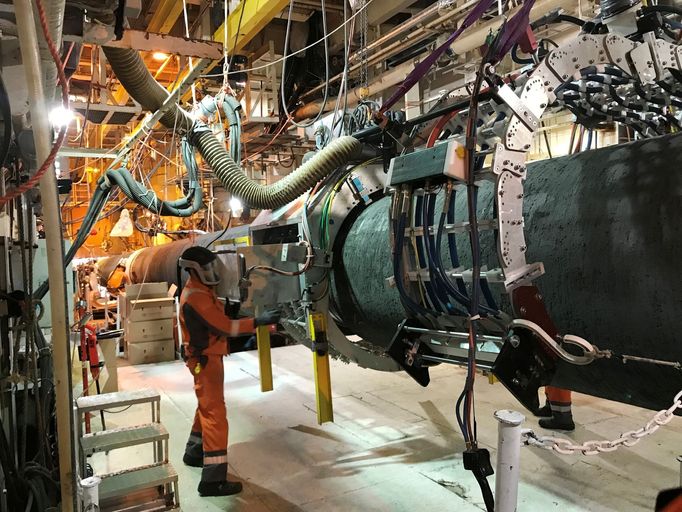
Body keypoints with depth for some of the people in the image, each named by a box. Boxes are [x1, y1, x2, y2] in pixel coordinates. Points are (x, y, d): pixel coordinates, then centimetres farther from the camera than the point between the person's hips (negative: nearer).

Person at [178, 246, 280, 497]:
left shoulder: (201, 290, 11)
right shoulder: (196, 297, -23)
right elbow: (225, 326, -27)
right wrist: (258, 321, -27)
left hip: (208, 357, 11)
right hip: (205, 360, -11)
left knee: (207, 407, 23)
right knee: (214, 414, -10)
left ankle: (194, 453, 40)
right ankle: (213, 479, -8)